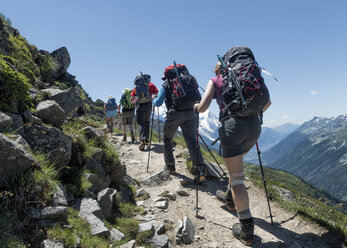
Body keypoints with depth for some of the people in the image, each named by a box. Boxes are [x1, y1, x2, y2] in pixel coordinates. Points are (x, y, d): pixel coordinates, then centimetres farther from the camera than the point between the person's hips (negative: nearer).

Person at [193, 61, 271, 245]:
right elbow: (266, 101, 19)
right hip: (253, 124, 5)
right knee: (236, 160, 31)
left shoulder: (214, 81, 13)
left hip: (232, 125, -5)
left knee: (237, 176, 0)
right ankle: (230, 198, 46)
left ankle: (246, 230, 0)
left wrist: (196, 107, 21)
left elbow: (203, 107, -1)